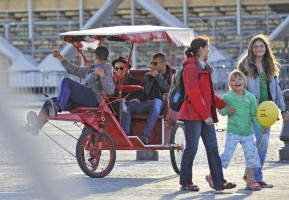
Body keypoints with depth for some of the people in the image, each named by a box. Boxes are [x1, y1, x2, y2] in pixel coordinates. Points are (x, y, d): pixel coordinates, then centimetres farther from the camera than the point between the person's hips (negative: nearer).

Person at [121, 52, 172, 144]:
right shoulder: (147, 76, 25)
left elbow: (169, 90, -8)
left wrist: (158, 77, -8)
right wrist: (139, 99, 10)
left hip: (161, 103, -6)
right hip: (146, 104, 6)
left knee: (155, 102, -42)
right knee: (126, 105, -19)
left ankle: (145, 135, -51)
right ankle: (125, 134, -30)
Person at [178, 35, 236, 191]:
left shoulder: (204, 68, 20)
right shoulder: (191, 67, -10)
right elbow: (193, 94, -16)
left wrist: (224, 105, 12)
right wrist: (206, 115, -18)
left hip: (206, 115, 9)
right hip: (193, 115, -9)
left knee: (212, 148, 4)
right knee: (191, 149, -4)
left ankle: (219, 182, 2)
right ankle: (185, 183, 4)